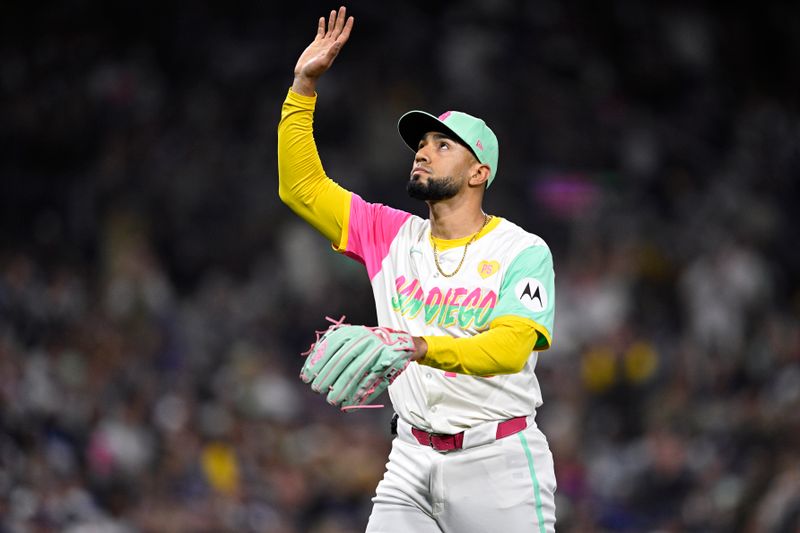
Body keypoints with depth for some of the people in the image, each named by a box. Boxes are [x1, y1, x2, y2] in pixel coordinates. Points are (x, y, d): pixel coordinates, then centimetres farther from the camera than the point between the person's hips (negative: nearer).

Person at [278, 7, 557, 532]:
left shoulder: (523, 251, -6)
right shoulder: (391, 235, 10)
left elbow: (509, 348, -21)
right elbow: (302, 187, 11)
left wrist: (421, 347, -37)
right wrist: (305, 85, 3)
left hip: (499, 464, -4)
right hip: (412, 461, 4)